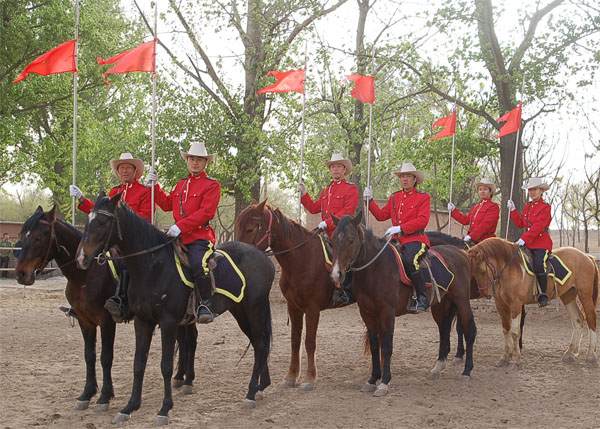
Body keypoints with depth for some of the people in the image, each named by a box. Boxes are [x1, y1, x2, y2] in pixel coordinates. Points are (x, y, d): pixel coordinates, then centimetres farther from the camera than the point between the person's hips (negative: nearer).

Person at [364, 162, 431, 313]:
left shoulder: (424, 197, 2)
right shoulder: (394, 197, 20)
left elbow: (422, 220, -10)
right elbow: (381, 215, 19)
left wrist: (400, 228, -19)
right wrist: (370, 200, 8)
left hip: (416, 239, -6)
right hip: (397, 239, 6)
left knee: (409, 260, -34)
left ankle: (422, 299, -22)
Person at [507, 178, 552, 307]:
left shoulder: (545, 207, -6)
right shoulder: (527, 206, 17)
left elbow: (538, 226, -15)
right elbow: (521, 224, 16)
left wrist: (524, 239, -23)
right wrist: (513, 210, 10)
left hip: (542, 244, -7)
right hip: (528, 243, 7)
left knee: (538, 266, -27)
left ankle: (543, 295, -16)